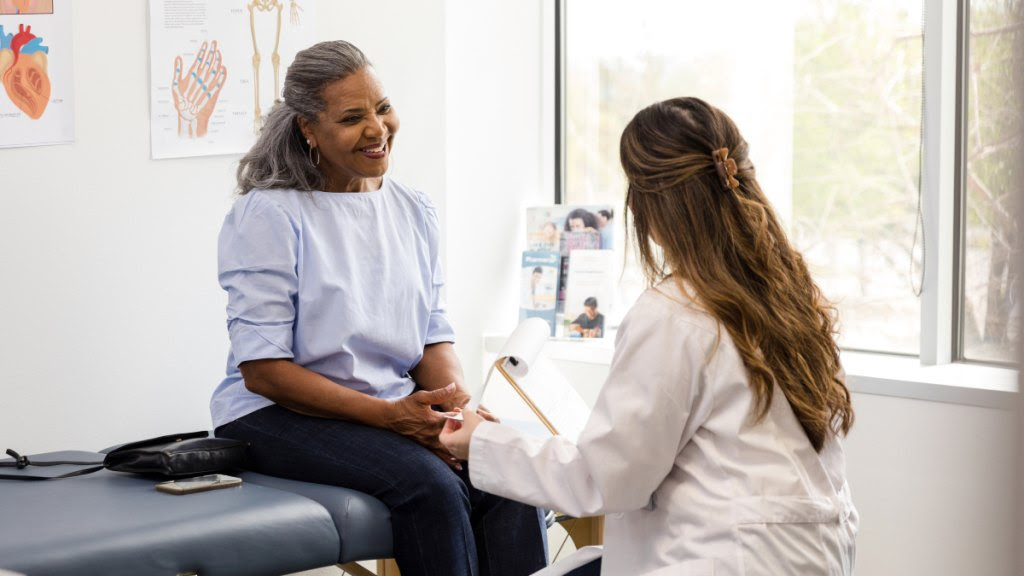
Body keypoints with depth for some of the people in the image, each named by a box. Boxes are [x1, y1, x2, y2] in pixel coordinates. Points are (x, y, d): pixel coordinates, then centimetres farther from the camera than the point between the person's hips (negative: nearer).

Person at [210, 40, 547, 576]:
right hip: (280, 415, -5)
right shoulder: (266, 216, -9)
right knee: (431, 483, -31)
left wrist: (459, 405, -12)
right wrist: (389, 415, -21)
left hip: (398, 408, 5)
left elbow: (435, 336, 12)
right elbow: (262, 369, -13)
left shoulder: (413, 209, 10)